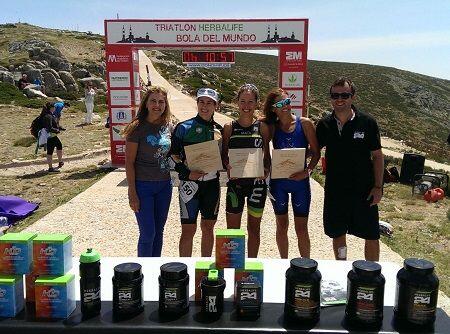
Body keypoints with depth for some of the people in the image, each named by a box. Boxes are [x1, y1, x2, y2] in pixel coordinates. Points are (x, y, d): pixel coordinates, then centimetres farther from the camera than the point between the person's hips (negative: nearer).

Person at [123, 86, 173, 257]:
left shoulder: (168, 127, 5)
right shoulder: (137, 128, -10)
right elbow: (129, 162, -10)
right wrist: (132, 193, -13)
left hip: (164, 185, 5)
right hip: (143, 185, -5)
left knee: (159, 231, 14)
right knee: (148, 233, -1)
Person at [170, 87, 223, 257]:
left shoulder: (219, 129, 9)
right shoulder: (184, 127, -4)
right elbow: (173, 154, -4)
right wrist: (187, 173, -16)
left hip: (212, 183, 4)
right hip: (190, 183, -4)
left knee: (208, 227, 13)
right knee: (188, 229, 0)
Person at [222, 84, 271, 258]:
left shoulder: (262, 127, 2)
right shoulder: (229, 127, 2)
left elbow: (267, 156, 6)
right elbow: (223, 155, 6)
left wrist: (266, 170, -12)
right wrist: (227, 165, -15)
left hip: (257, 182, 0)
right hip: (235, 182, 0)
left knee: (254, 227, 13)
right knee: (232, 228, 5)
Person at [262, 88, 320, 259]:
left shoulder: (305, 124, -4)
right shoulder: (271, 127, -1)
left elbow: (316, 153, -4)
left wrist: (307, 171, -18)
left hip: (300, 180, -1)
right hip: (278, 181, 1)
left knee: (301, 228, 6)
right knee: (281, 225, 13)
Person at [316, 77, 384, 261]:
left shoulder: (367, 122, -7)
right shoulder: (324, 124, -1)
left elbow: (377, 156, -2)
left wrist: (378, 187, -6)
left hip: (364, 190, -2)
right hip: (335, 190, 3)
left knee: (371, 237, 7)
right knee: (337, 234, 15)